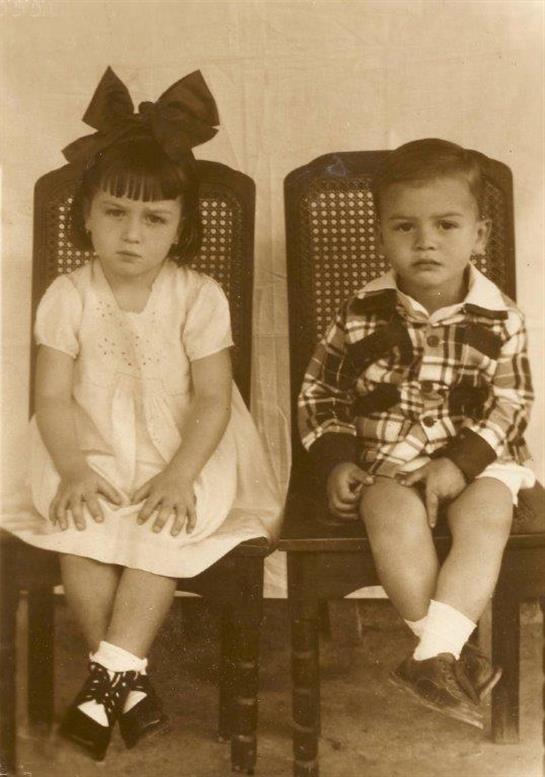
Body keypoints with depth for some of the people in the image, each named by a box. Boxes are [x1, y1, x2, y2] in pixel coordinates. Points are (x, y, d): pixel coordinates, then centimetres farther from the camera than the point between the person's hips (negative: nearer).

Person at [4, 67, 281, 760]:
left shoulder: (198, 296, -7)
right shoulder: (68, 296, -3)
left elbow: (212, 399, -8)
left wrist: (179, 476, -21)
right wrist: (73, 471, -21)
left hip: (180, 455, -1)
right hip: (92, 455, 1)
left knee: (162, 534, -27)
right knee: (80, 536, -24)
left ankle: (107, 675, -17)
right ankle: (126, 677, -10)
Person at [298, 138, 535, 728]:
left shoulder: (499, 319, -4)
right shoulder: (363, 316, -3)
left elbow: (510, 403, -2)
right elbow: (320, 393, 6)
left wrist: (460, 462, -16)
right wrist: (337, 460, -7)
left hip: (476, 460, 1)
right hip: (384, 461, 0)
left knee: (485, 518, -29)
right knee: (397, 517, -30)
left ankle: (434, 656, -26)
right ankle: (455, 651, -17)